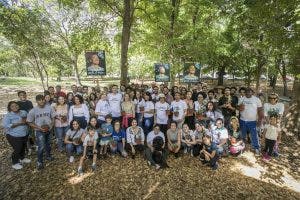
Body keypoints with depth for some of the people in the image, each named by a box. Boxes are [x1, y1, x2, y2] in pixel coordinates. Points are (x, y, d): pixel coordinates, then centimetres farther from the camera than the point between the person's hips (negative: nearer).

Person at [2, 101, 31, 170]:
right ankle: (15, 163, 24)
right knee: (17, 149, 1)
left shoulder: (24, 112, 2)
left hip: (25, 135, 6)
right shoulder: (8, 116, -13)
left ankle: (22, 158, 44)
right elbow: (6, 125, -22)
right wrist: (18, 123, -26)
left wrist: (26, 121, -13)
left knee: (23, 148, 20)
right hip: (14, 136, -5)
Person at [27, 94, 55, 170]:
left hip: (49, 130, 3)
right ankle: (40, 162, 12)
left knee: (48, 145, 21)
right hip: (39, 131, -3)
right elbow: (30, 122, -6)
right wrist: (39, 128, -17)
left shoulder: (49, 108, -9)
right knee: (41, 147, -9)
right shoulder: (33, 111, -13)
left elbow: (53, 118, 2)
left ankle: (48, 156, 45)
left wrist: (51, 125, -12)